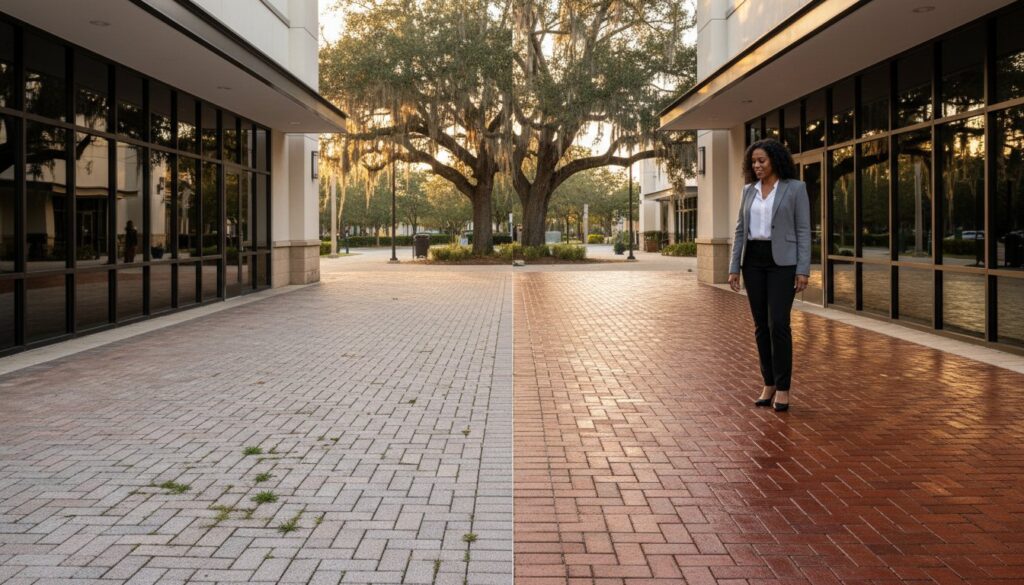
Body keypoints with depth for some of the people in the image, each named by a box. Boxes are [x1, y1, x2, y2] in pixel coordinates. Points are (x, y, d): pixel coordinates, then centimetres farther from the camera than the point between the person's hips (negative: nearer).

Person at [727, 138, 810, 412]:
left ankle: (783, 388, -2)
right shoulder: (749, 190, 10)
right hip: (753, 261, 5)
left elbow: (803, 231, -5)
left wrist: (803, 270, -12)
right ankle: (769, 384, 15)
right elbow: (741, 231, 11)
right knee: (761, 325, 5)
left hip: (782, 261, -5)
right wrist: (734, 267, 4)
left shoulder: (795, 188, -3)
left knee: (778, 324, -11)